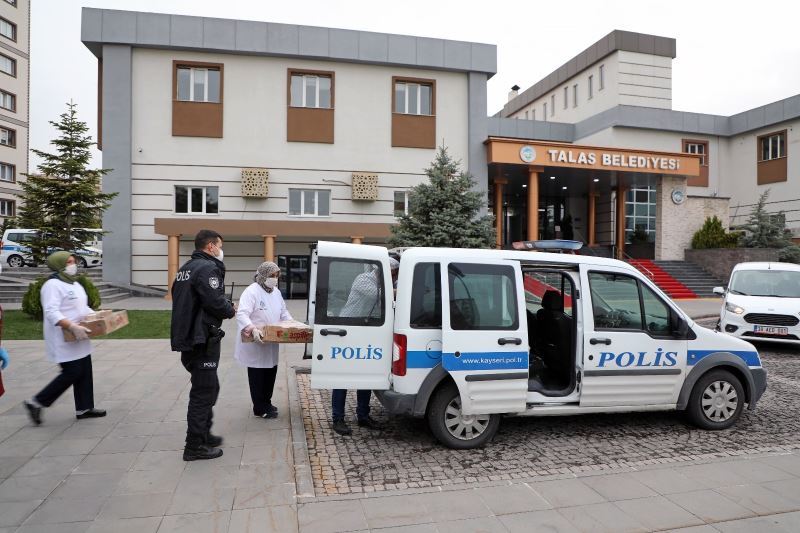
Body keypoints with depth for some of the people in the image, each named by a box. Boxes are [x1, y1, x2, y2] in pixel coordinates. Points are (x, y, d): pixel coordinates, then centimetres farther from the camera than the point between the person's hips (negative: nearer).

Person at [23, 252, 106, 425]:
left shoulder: (74, 284, 16)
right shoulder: (53, 285, -15)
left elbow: (84, 308, 25)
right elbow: (51, 313, -26)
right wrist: (72, 327, -35)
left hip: (79, 339, 9)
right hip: (64, 340, -9)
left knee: (85, 373, 9)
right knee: (72, 373, -9)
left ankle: (84, 408, 18)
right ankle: (36, 403, 7)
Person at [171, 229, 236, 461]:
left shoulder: (185, 268, 15)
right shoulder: (208, 268, -16)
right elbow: (216, 302, -24)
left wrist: (226, 306, 10)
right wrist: (231, 310, -3)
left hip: (187, 336, 10)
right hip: (202, 340, -10)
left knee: (209, 388, 22)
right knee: (203, 392, 0)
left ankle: (203, 434, 33)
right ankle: (195, 446, 8)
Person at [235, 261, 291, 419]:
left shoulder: (276, 292, 10)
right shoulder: (252, 291, -17)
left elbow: (283, 313, 19)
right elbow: (241, 314, -27)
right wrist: (253, 330, -41)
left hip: (271, 343, 8)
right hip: (254, 343, -8)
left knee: (271, 372, 16)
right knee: (257, 375, 2)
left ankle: (266, 402, 33)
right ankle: (260, 409, 14)